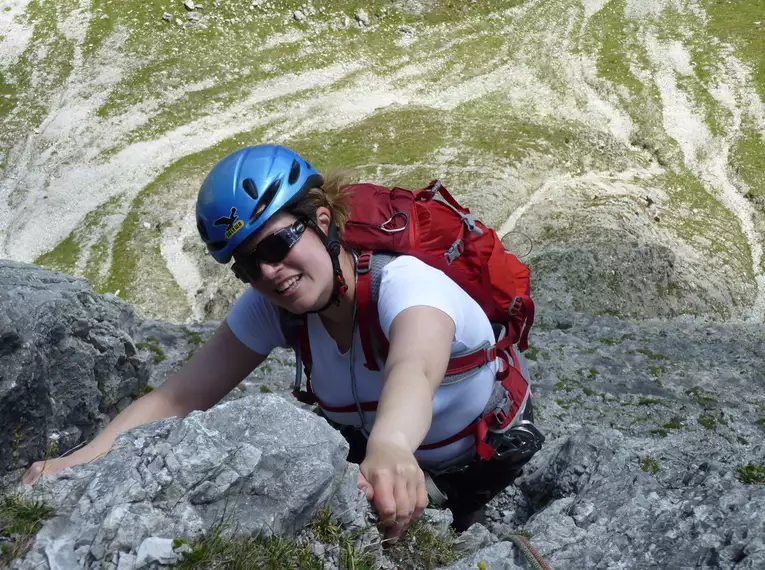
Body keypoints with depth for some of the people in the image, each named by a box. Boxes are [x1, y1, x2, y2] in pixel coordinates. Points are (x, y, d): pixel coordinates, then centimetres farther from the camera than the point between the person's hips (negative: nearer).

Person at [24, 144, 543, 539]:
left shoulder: (403, 283, -33)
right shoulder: (270, 308, -16)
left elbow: (412, 372, -56)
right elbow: (178, 396, -24)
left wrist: (390, 447, -79)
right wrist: (81, 460, -41)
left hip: (492, 468, -4)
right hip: (370, 448, 4)